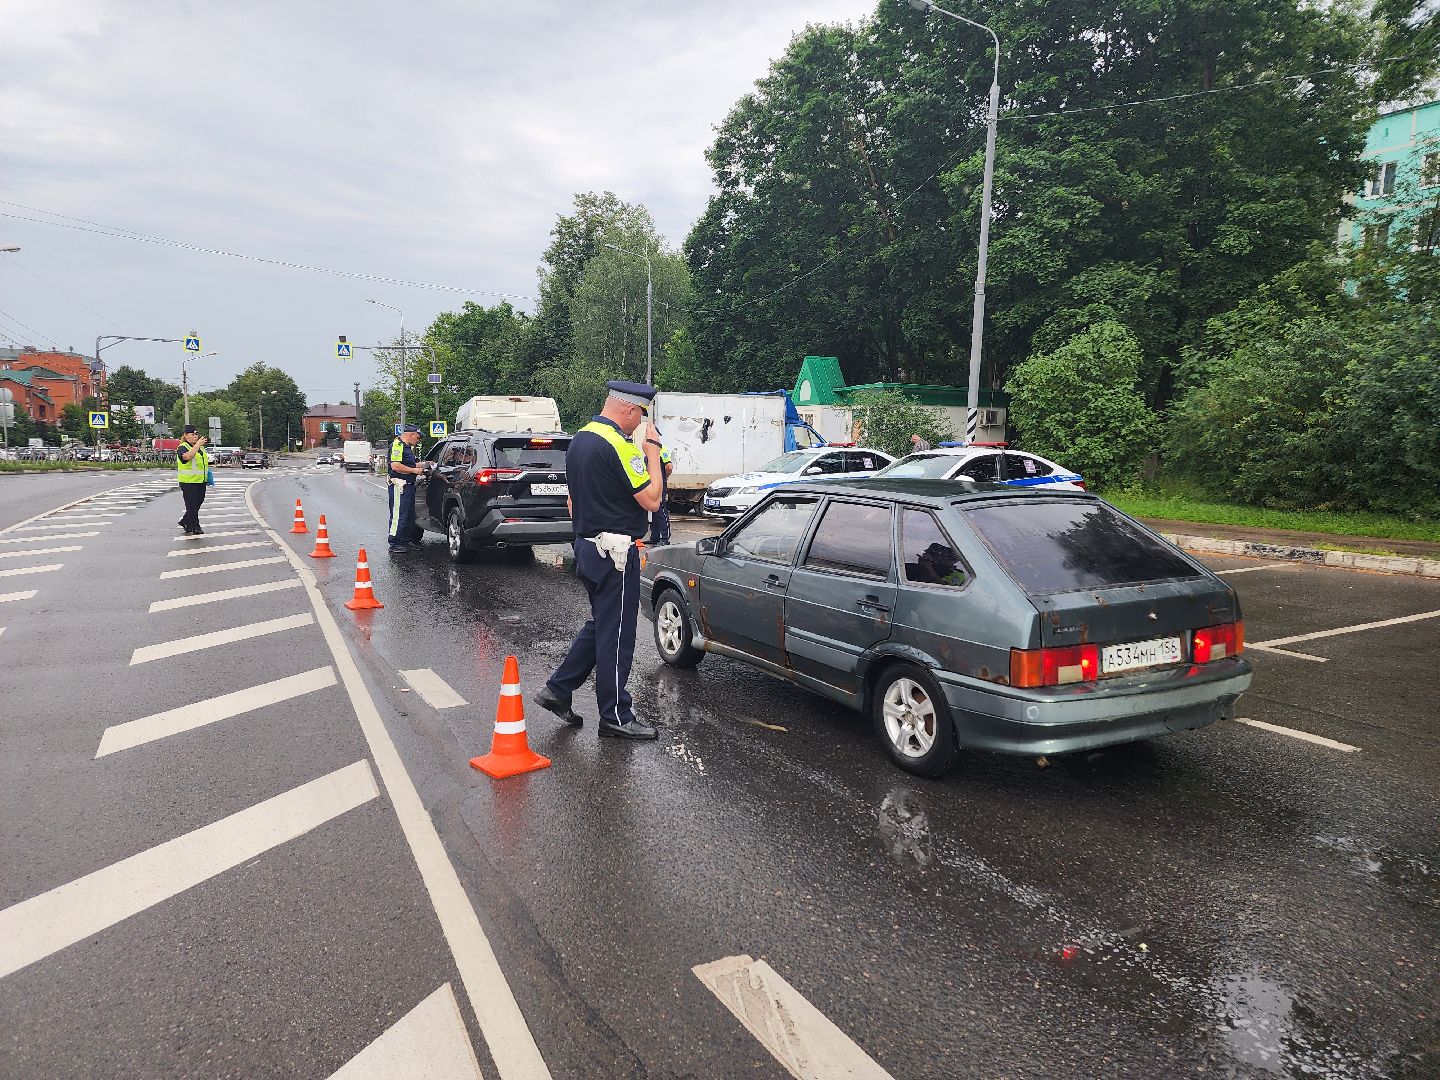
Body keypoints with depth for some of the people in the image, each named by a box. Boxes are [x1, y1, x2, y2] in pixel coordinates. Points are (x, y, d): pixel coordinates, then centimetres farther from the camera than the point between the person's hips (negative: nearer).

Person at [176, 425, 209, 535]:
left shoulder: (200, 447, 17)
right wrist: (197, 445, -29)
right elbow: (187, 456, -32)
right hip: (189, 481, -8)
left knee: (197, 504, 14)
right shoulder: (183, 448, -9)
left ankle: (185, 522, 31)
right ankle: (195, 528, -1)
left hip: (201, 481, 8)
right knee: (192, 505, -5)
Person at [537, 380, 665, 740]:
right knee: (616, 634, 0)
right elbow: (651, 500, -18)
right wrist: (652, 451, -10)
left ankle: (558, 689, 23)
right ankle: (616, 717, 10)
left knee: (600, 625, 21)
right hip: (615, 552, -9)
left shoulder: (579, 439, 11)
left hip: (586, 545, 10)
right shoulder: (619, 445, -19)